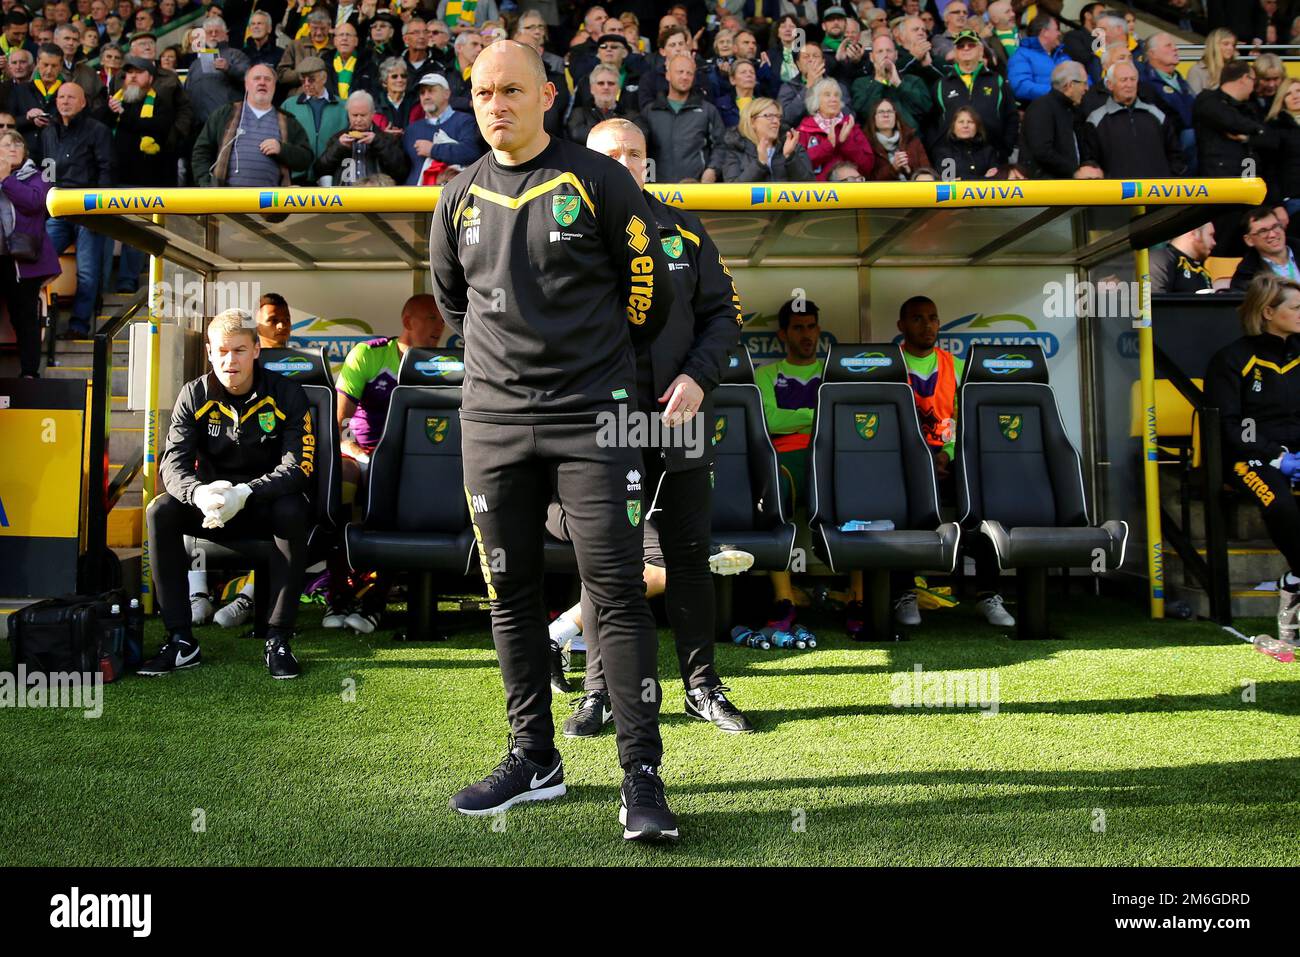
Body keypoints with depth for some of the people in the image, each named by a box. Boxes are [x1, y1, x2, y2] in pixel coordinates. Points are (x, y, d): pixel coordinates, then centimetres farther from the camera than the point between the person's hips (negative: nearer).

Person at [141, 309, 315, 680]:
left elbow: (299, 466, -20)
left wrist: (245, 493, -37)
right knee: (160, 511, -25)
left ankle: (278, 641, -29)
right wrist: (199, 494, -37)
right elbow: (173, 464, -13)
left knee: (291, 512, -36)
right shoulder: (194, 396, -3)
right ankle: (181, 641, -21)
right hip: (211, 503, 3)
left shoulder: (286, 395, -10)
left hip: (267, 503, -3)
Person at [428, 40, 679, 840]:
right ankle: (535, 760, 23)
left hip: (593, 417, -4)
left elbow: (649, 283, 6)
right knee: (511, 594, 9)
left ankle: (642, 779, 1)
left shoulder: (597, 180, 0)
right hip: (493, 421, 5)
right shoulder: (459, 198, 11)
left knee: (618, 591, -7)